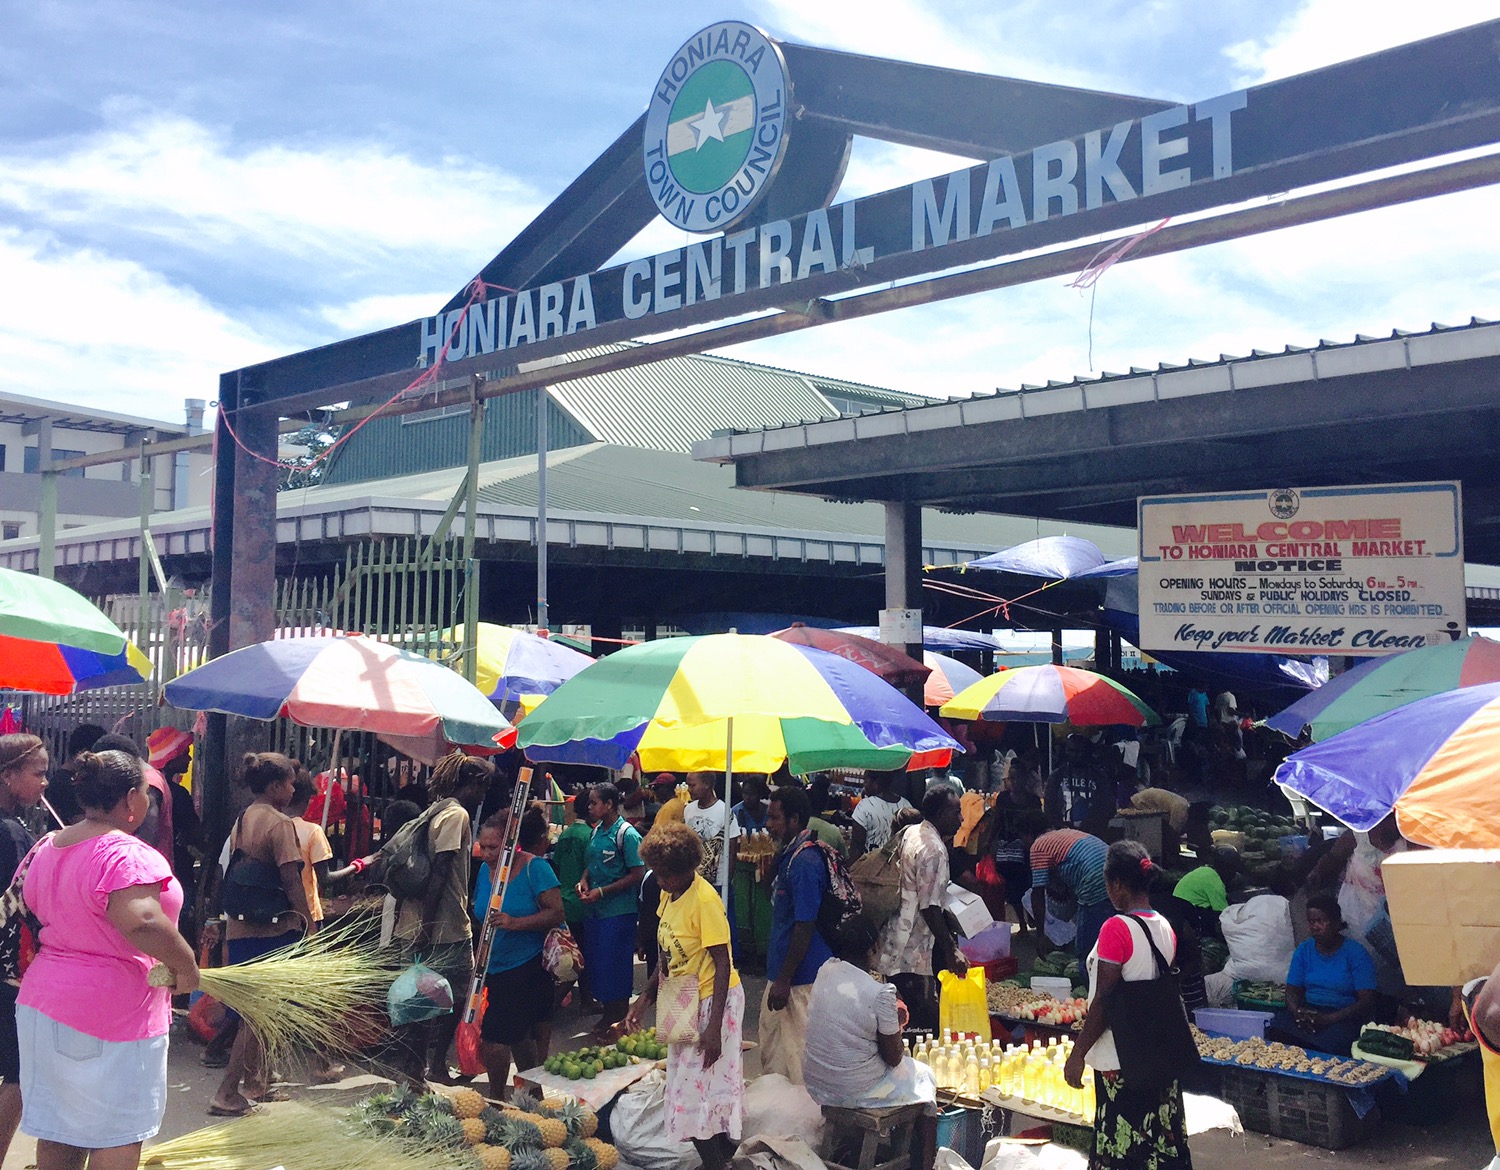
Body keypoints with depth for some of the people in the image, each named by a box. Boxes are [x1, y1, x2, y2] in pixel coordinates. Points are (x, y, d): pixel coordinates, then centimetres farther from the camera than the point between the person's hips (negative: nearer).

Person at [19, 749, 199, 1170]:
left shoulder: (47, 848, 7)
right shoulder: (127, 855, -21)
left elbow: (35, 914, 19)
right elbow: (141, 922, -36)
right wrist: (185, 964, -22)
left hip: (43, 1000, 8)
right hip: (114, 1013, -8)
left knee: (58, 1130, 17)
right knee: (116, 1135, 3)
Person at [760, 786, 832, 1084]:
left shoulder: (805, 862, -21)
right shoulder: (789, 856, 11)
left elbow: (806, 927, -22)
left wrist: (784, 981, -20)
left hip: (800, 980, -10)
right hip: (782, 975, 10)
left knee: (795, 1055, 1)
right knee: (771, 1053, 20)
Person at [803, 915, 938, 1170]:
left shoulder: (825, 971, -5)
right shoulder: (881, 994, -23)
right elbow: (893, 1058, -12)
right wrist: (896, 1022, 5)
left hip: (815, 1084, 6)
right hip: (855, 1091, -6)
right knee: (924, 1075, 19)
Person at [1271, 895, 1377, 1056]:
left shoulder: (1356, 954, -3)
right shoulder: (1303, 951, 13)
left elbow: (1367, 1002, -10)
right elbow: (1292, 990, 11)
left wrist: (1327, 1019, -21)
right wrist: (1297, 1011, -14)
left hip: (1344, 1017, -4)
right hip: (1308, 1012, 4)